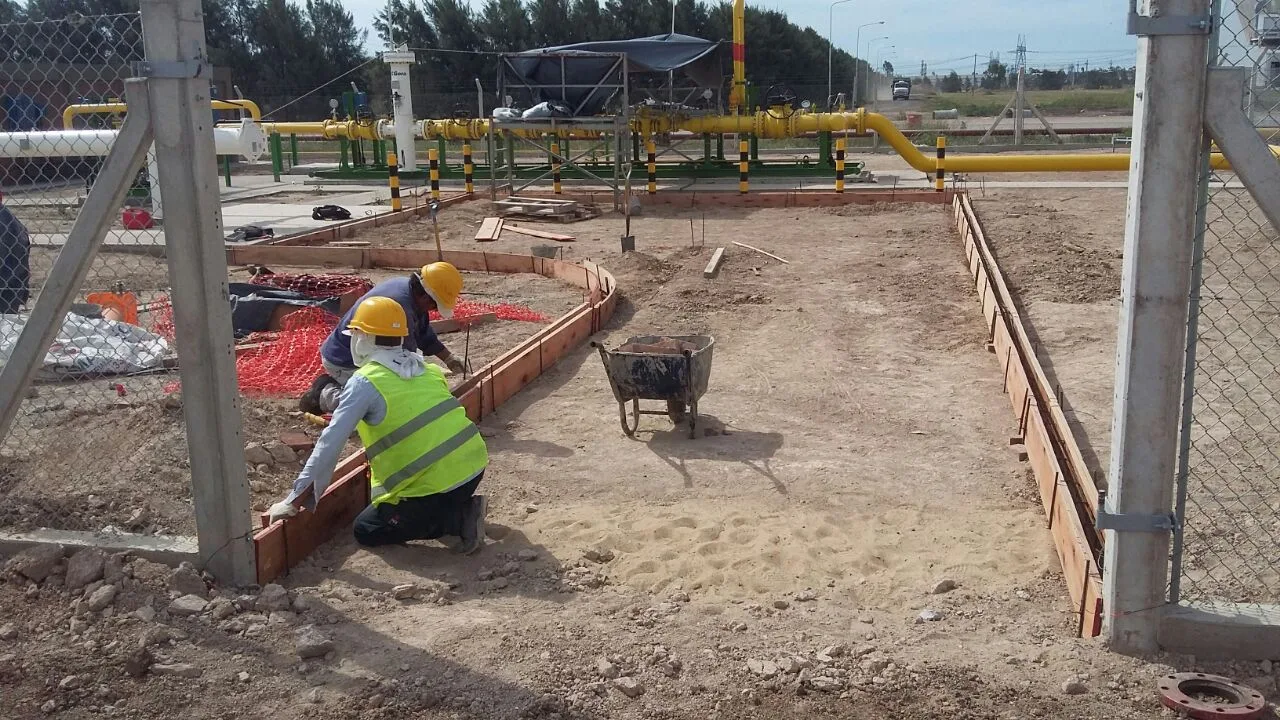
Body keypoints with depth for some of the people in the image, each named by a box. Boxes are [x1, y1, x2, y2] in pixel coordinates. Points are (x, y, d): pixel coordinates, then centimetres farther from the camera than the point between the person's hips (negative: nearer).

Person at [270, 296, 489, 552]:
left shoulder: (365, 382, -7)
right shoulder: (426, 367, 14)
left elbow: (331, 443, -9)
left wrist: (294, 500, -3)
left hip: (437, 482, -8)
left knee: (366, 530, 12)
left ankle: (459, 519, -4)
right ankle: (464, 508, 9)